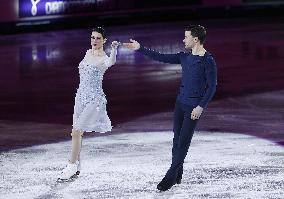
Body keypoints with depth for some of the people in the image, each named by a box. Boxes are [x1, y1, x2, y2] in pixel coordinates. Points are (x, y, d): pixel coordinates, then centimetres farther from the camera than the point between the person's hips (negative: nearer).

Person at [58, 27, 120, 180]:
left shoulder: (104, 58, -15)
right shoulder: (88, 53, 7)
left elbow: (111, 62, -40)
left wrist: (114, 49, -59)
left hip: (94, 99, -8)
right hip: (81, 96, 8)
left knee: (76, 131, -13)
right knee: (77, 132, 12)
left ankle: (71, 166, -5)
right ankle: (76, 166, 22)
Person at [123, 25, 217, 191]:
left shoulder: (208, 61, -13)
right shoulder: (185, 57, 7)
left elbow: (212, 86, -13)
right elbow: (161, 57, 12)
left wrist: (201, 106, -17)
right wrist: (140, 49, 12)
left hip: (194, 107, -7)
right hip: (180, 102, 7)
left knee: (183, 142, -6)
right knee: (177, 139, 9)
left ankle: (170, 177, -4)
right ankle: (177, 176, 17)